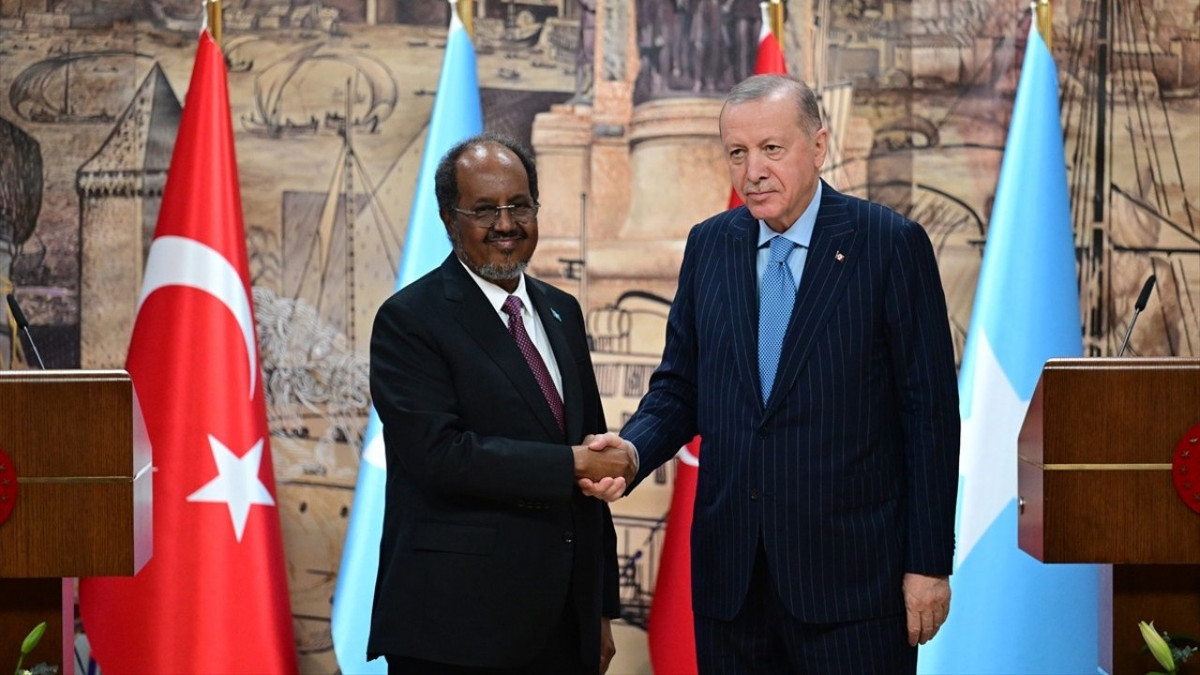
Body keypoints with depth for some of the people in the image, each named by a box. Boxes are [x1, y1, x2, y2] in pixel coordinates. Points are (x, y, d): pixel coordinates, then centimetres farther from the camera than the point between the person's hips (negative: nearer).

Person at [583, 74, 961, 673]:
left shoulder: (892, 245, -4)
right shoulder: (709, 246, 10)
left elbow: (930, 412, -5)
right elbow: (678, 387, 13)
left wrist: (929, 563, -8)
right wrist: (633, 449, -9)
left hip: (850, 574, -4)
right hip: (730, 572, 4)